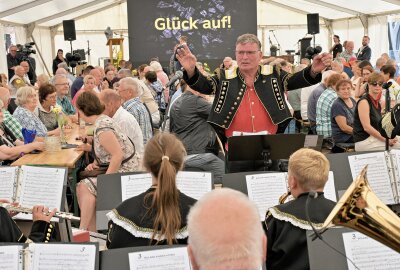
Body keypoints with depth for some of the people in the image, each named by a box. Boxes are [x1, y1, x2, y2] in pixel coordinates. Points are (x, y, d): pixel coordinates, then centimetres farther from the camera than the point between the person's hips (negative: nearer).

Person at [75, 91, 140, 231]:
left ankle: (83, 230, -6)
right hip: (121, 169, 10)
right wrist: (95, 163, 5)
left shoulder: (102, 128, -21)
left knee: (86, 187, -14)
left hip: (125, 170, -10)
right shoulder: (103, 119, 10)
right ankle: (91, 230, 4)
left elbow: (118, 155, -26)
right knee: (82, 186, 1)